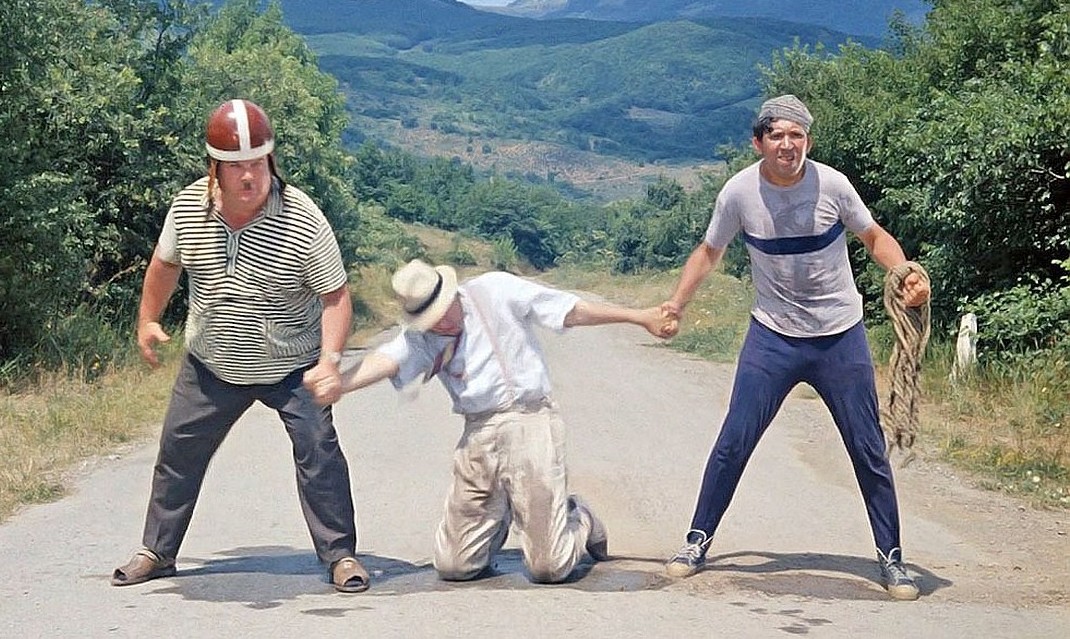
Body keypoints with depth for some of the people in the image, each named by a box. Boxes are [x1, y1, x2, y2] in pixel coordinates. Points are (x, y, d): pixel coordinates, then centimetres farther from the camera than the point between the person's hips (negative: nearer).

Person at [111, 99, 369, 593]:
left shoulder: (303, 221, -24)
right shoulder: (188, 207, -12)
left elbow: (335, 294, -17)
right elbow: (165, 263, 10)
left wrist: (330, 357, -30)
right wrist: (148, 321, 15)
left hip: (291, 368, -4)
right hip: (211, 366, 4)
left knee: (317, 450, -12)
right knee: (178, 451, 11)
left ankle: (340, 555, 2)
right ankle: (156, 552, 28)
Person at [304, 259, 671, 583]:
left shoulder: (495, 290, -1)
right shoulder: (421, 337, 7)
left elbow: (573, 312, 3)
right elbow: (386, 360, -13)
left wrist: (639, 317, 3)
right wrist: (339, 384, -34)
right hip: (478, 435, 4)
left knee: (549, 568, -6)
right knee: (453, 567, 3)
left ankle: (579, 520, 28)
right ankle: (501, 515, 33)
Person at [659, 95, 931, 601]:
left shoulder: (831, 185, -14)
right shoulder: (739, 192, -12)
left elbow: (874, 237, -1)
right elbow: (708, 252, 4)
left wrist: (906, 274, -19)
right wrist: (676, 303, -4)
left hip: (841, 337, 0)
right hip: (773, 337, 0)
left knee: (868, 450, 5)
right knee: (733, 443, -1)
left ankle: (891, 559, 19)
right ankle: (698, 541, 16)